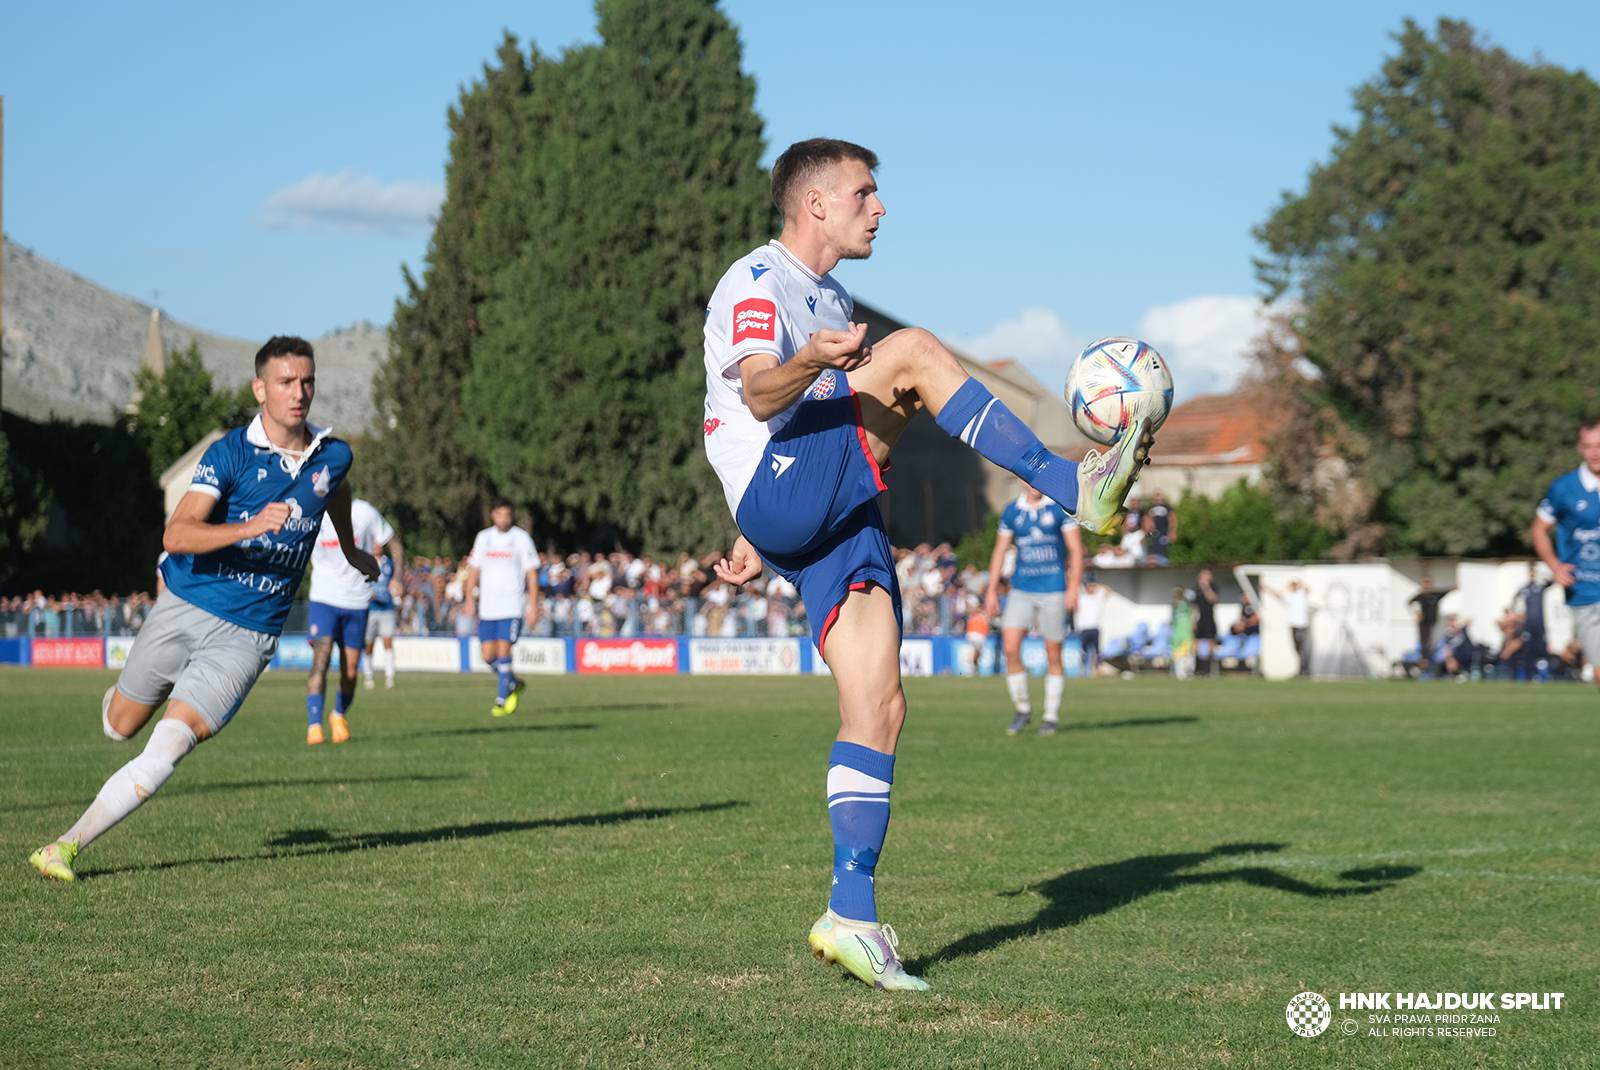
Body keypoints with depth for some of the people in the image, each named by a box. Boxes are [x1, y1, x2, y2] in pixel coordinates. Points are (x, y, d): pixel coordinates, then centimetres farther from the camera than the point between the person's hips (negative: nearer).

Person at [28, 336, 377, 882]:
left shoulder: (333, 455, 0)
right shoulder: (229, 453, -13)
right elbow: (176, 535, -25)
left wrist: (351, 549, 42)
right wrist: (249, 528, -40)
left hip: (248, 634, 1)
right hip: (185, 607, -1)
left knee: (165, 752, -15)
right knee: (120, 726, 16)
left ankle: (66, 846, -10)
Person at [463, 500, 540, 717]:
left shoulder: (521, 538, -1)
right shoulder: (483, 537, 10)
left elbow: (532, 574, -2)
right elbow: (474, 569, 15)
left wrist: (534, 607, -7)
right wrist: (470, 597, 5)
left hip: (512, 607, -4)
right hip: (488, 607, 4)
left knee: (503, 651, -14)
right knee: (488, 655, 2)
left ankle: (502, 699, -6)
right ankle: (514, 684, 25)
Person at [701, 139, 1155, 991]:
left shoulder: (829, 302, 28)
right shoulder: (756, 283, -2)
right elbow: (759, 396, -20)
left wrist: (759, 540, 33)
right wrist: (813, 362, -41)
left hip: (833, 520, 8)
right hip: (779, 495, -8)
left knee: (879, 707, -4)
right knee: (913, 352, -21)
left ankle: (851, 916, -2)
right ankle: (1072, 488, -24)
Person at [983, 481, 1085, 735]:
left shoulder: (1060, 508, -2)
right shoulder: (1012, 511, 7)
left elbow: (1076, 549, -3)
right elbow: (1000, 551, 12)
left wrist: (1073, 588, -12)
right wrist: (991, 591, 7)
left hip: (1053, 590, -2)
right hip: (1021, 589, 2)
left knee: (1053, 655, 2)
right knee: (1010, 648, -9)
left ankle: (1052, 716, 13)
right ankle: (1022, 709, 7)